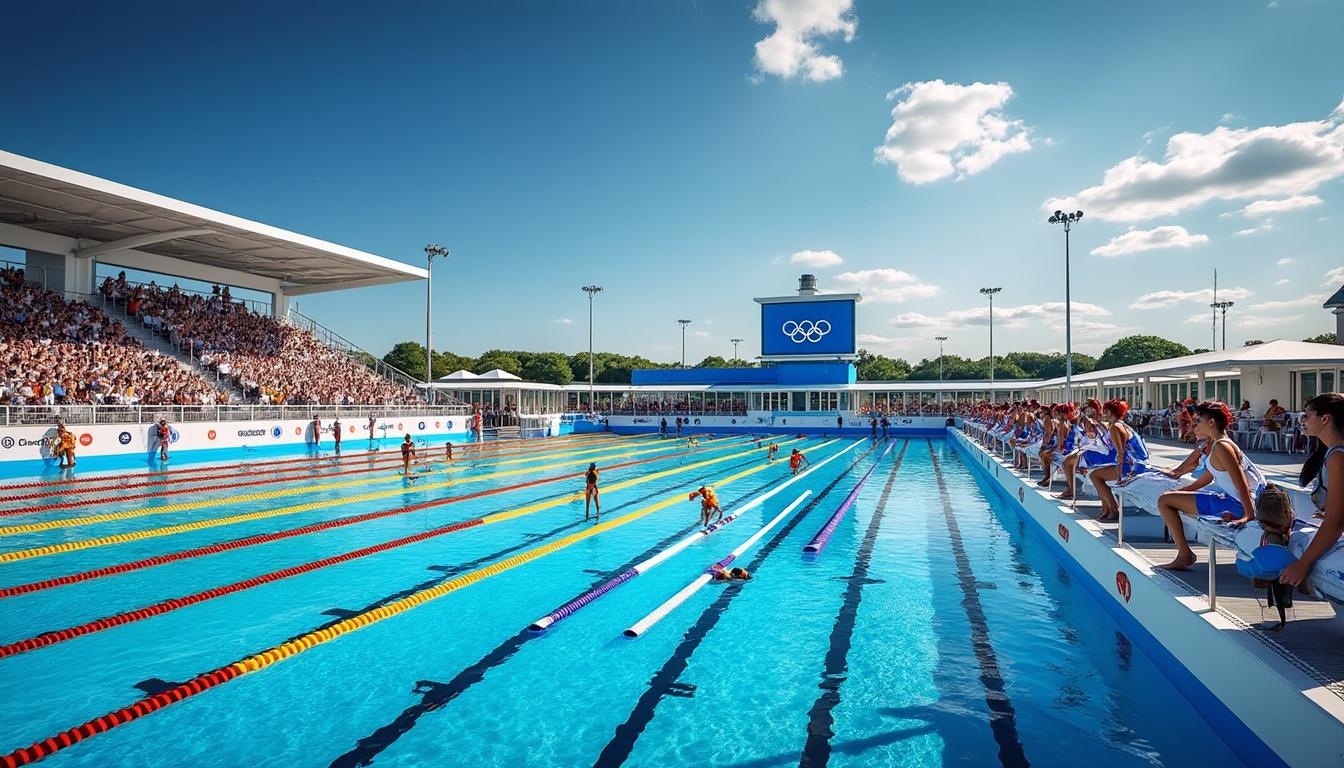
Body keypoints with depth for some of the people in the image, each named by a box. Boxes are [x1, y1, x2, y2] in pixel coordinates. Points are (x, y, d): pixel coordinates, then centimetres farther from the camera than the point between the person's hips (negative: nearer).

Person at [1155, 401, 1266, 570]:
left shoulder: (1221, 446, -18)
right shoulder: (1219, 443, 14)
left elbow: (1241, 484, -25)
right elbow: (1207, 478, 24)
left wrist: (1249, 516, -29)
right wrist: (1179, 491, 27)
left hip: (1234, 505, -11)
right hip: (1232, 500, 11)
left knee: (1164, 501, -9)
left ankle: (1184, 556, -2)